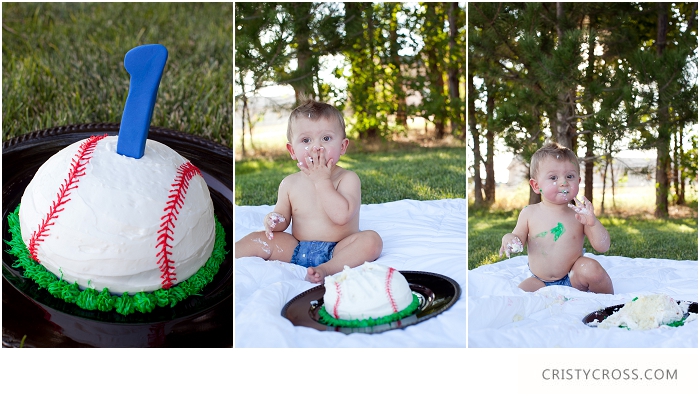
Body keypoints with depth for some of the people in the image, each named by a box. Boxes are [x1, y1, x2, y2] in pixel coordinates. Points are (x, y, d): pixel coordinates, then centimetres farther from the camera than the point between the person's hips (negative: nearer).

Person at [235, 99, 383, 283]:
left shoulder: (348, 179, -10)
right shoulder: (289, 183, 4)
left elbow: (341, 216, -25)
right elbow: (282, 216, 12)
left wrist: (322, 181, -20)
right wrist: (273, 221, -14)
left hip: (338, 250, -3)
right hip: (296, 250, 4)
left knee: (371, 240, -29)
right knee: (256, 240, -9)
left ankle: (327, 269, -40)